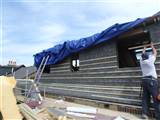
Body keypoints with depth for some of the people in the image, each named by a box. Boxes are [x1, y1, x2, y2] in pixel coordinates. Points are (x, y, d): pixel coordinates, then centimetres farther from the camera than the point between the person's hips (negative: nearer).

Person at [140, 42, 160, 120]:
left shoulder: (141, 61, 9)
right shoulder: (150, 60, -3)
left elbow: (143, 54, 29)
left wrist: (144, 48, 42)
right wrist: (152, 46, 29)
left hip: (144, 80, 6)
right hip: (152, 80, -6)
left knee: (145, 98, 8)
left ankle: (144, 114, 7)